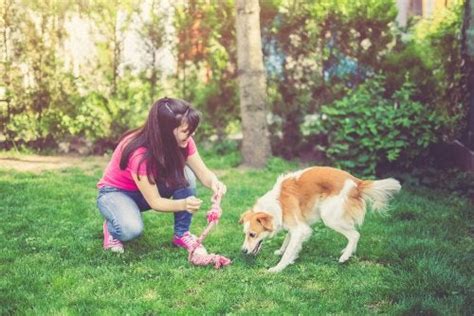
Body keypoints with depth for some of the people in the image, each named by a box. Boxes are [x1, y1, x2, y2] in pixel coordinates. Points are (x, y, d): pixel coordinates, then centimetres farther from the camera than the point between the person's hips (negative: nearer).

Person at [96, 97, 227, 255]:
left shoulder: (183, 142, -19)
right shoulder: (139, 154, -36)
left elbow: (204, 173, -14)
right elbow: (155, 202, -31)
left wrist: (214, 183, -38)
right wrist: (183, 204, -49)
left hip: (152, 187, 6)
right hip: (115, 192, -6)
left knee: (186, 175, -24)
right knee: (132, 229, -37)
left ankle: (181, 234, -8)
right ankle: (111, 227, 0)